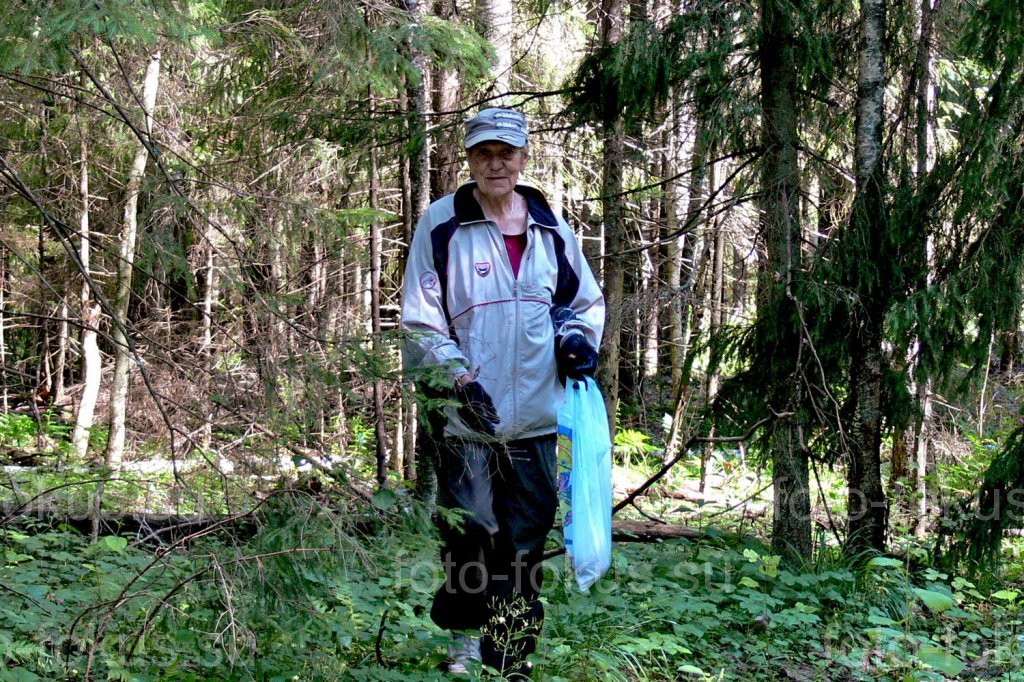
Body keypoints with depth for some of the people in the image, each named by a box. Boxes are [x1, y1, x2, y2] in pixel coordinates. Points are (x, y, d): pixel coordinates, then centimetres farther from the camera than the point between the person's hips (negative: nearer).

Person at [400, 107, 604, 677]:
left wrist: (579, 337, 0)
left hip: (537, 417, 4)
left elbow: (588, 299, 21)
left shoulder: (551, 227, 9)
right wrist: (459, 379, -17)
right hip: (467, 418, -4)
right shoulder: (442, 224, -3)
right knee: (469, 538, 0)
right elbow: (420, 320, -4)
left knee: (526, 545, 8)